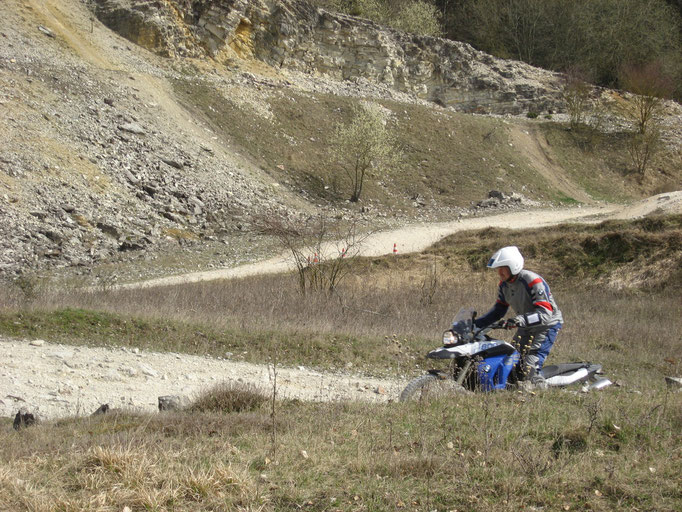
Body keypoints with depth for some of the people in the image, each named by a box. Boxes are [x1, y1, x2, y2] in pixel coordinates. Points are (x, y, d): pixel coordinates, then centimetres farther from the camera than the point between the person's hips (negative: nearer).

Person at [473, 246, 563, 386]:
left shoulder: (534, 282, -26)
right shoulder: (504, 284, 0)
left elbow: (545, 314, -32)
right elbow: (498, 310, 12)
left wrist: (521, 320, -48)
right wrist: (476, 323, 2)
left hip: (547, 325, -8)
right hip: (526, 326, 8)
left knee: (530, 366, -21)